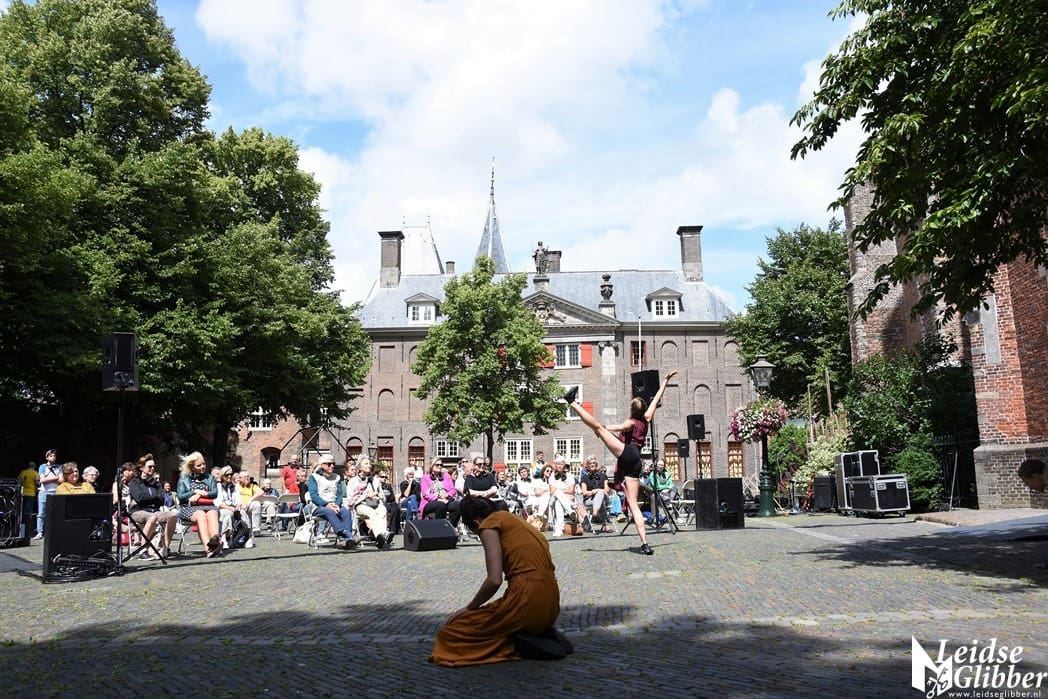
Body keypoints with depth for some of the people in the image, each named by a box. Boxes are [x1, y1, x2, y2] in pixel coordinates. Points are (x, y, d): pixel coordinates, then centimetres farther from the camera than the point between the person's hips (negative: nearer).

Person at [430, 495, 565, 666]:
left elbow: (494, 580, -14)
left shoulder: (489, 524, -2)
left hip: (527, 601, -9)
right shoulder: (514, 519, 22)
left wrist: (469, 609, 1)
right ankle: (542, 635, 11)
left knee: (449, 633, 1)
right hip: (551, 606, 9)